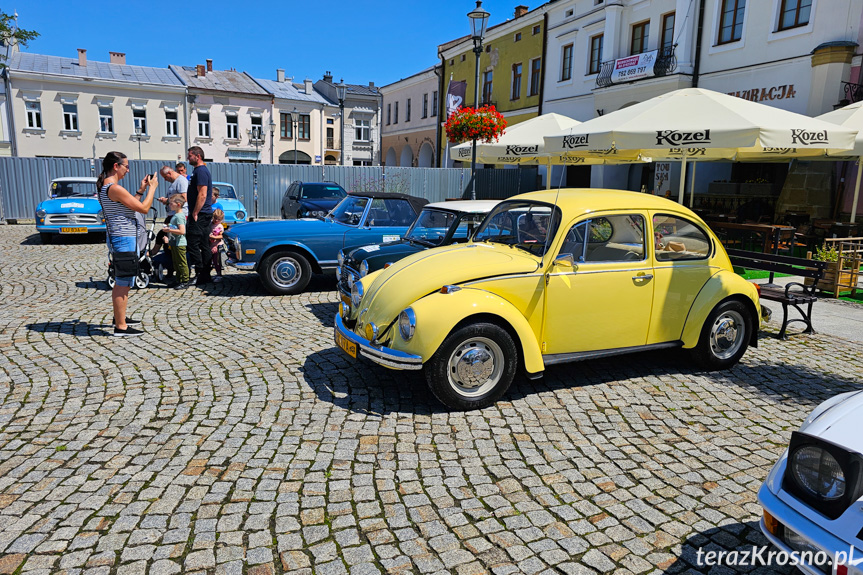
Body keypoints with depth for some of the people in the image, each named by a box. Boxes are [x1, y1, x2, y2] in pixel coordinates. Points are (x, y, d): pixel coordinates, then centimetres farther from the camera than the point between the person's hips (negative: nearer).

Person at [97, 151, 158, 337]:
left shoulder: (104, 186, 12)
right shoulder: (115, 188, -19)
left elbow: (129, 206, 19)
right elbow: (144, 208, -18)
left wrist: (141, 190, 15)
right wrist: (152, 187, -6)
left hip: (117, 239, 11)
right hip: (124, 239, -11)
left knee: (121, 282, 22)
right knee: (123, 284, -6)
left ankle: (119, 317, 34)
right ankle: (120, 327, -1)